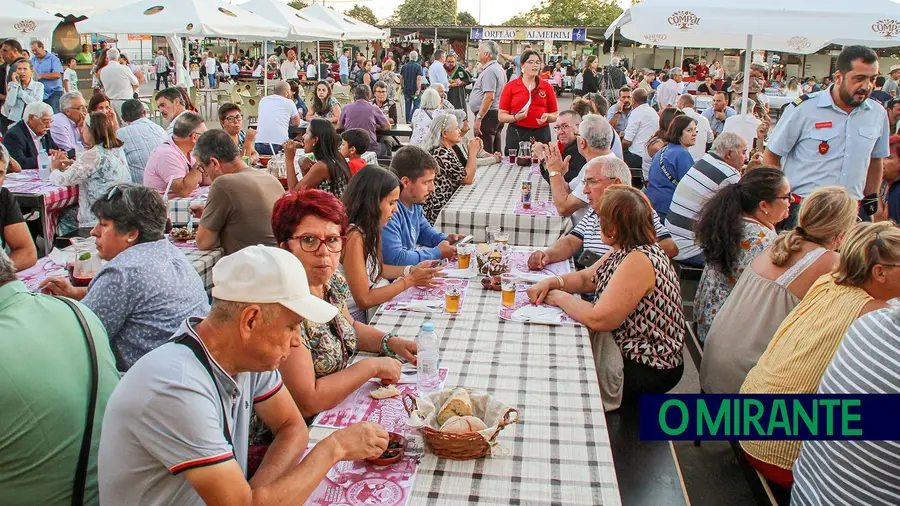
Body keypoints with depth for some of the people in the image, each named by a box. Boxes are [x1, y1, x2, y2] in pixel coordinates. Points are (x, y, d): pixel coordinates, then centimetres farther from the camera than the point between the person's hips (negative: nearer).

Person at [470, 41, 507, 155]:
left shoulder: (489, 71, -15)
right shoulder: (499, 69, 17)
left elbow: (489, 97, -24)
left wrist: (479, 118, -23)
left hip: (487, 115, -11)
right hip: (497, 114, 11)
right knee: (496, 151, 13)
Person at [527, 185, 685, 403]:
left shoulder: (639, 261, -28)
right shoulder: (626, 251, 2)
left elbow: (599, 319, -30)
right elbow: (586, 278, 13)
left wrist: (561, 298, -14)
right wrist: (551, 282, -5)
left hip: (648, 370, -9)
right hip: (628, 351, 9)